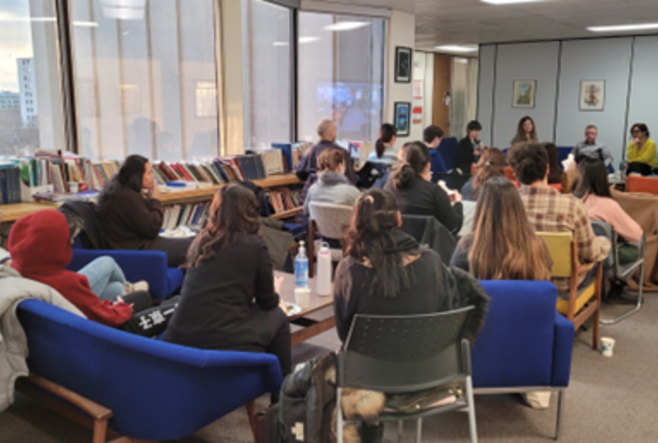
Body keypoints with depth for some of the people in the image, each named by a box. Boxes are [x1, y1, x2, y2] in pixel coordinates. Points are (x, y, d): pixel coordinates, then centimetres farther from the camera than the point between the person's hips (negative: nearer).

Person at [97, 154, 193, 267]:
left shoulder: (117, 190, 10)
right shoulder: (128, 197, -22)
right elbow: (152, 229, -18)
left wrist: (149, 200, 4)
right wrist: (155, 200, -7)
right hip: (137, 249, -11)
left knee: (188, 242, 10)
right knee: (190, 246, -10)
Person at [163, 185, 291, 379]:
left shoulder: (200, 242, 9)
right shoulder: (254, 246, -5)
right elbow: (267, 302, 7)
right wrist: (275, 294, 31)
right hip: (227, 345, -5)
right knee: (277, 317, 19)